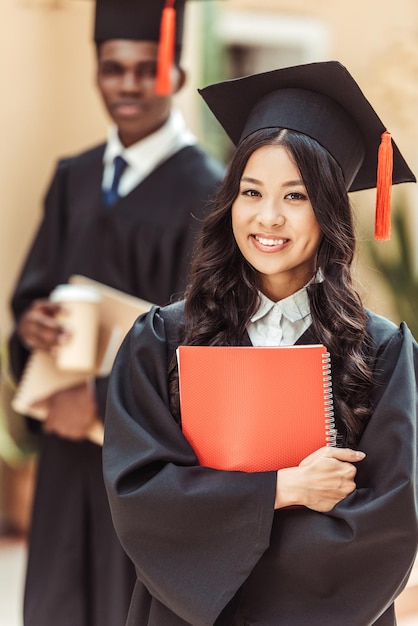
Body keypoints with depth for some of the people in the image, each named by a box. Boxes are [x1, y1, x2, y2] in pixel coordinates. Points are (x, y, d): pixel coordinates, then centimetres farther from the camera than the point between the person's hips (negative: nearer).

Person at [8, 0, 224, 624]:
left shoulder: (206, 194, -10)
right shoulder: (74, 180, 10)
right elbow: (35, 288, 15)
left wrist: (102, 397, -16)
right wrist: (30, 323, -9)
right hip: (71, 449, 6)